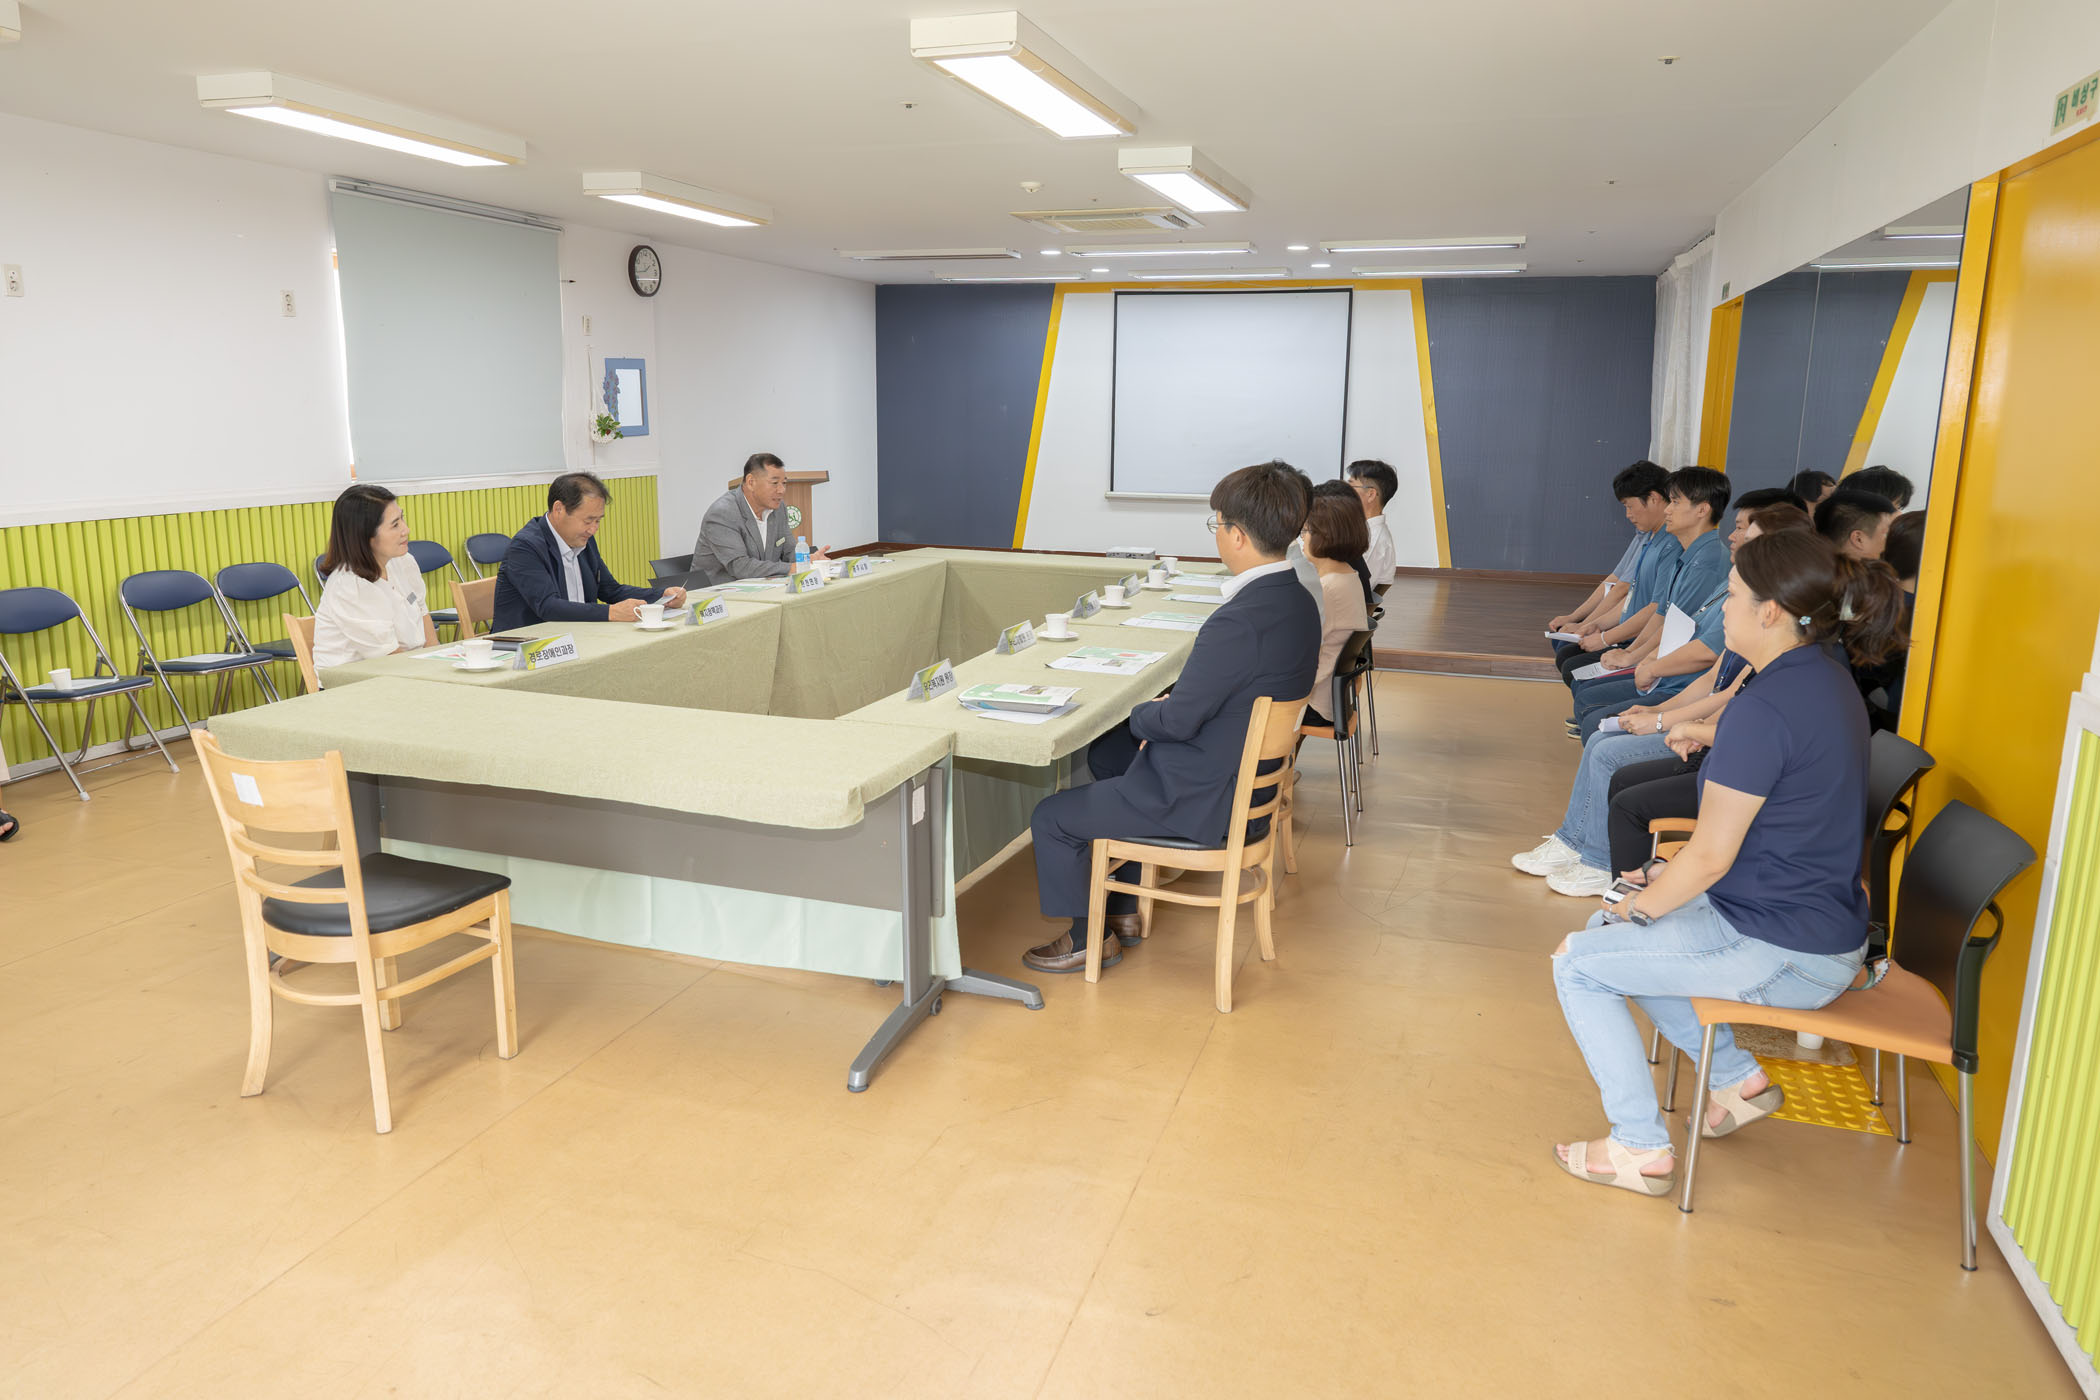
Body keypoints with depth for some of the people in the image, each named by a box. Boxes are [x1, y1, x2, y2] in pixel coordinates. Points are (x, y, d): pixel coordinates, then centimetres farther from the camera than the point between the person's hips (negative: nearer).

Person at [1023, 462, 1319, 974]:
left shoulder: (1240, 621, -31)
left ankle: (1087, 938, 23)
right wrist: (1168, 706, 4)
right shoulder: (1297, 602, 0)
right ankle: (1123, 908, 38)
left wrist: (1142, 716, -3)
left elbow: (1179, 721, -24)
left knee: (1052, 817, 3)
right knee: (1106, 754, 31)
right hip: (1249, 778, 10)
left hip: (1203, 801, -10)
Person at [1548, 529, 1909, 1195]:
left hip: (1783, 953, -10)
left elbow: (1709, 858, -22)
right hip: (1819, 921, 10)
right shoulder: (1825, 676, 6)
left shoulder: (1763, 709, -26)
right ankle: (1738, 1078, 25)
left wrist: (1632, 910, -5)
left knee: (1579, 962, -2)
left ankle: (1642, 1150, 7)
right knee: (1615, 933, 20)